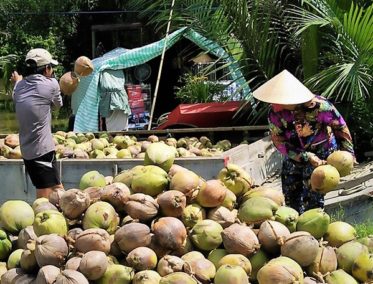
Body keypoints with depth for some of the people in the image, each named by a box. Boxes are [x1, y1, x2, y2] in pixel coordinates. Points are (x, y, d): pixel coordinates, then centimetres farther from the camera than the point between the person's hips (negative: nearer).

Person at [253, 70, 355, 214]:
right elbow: (279, 142, -17)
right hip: (294, 155, 4)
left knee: (312, 199, -8)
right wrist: (307, 157, -25)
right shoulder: (275, 113, -22)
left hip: (322, 154, -4)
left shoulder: (319, 106, -29)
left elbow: (341, 127, -13)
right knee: (291, 196, 14)